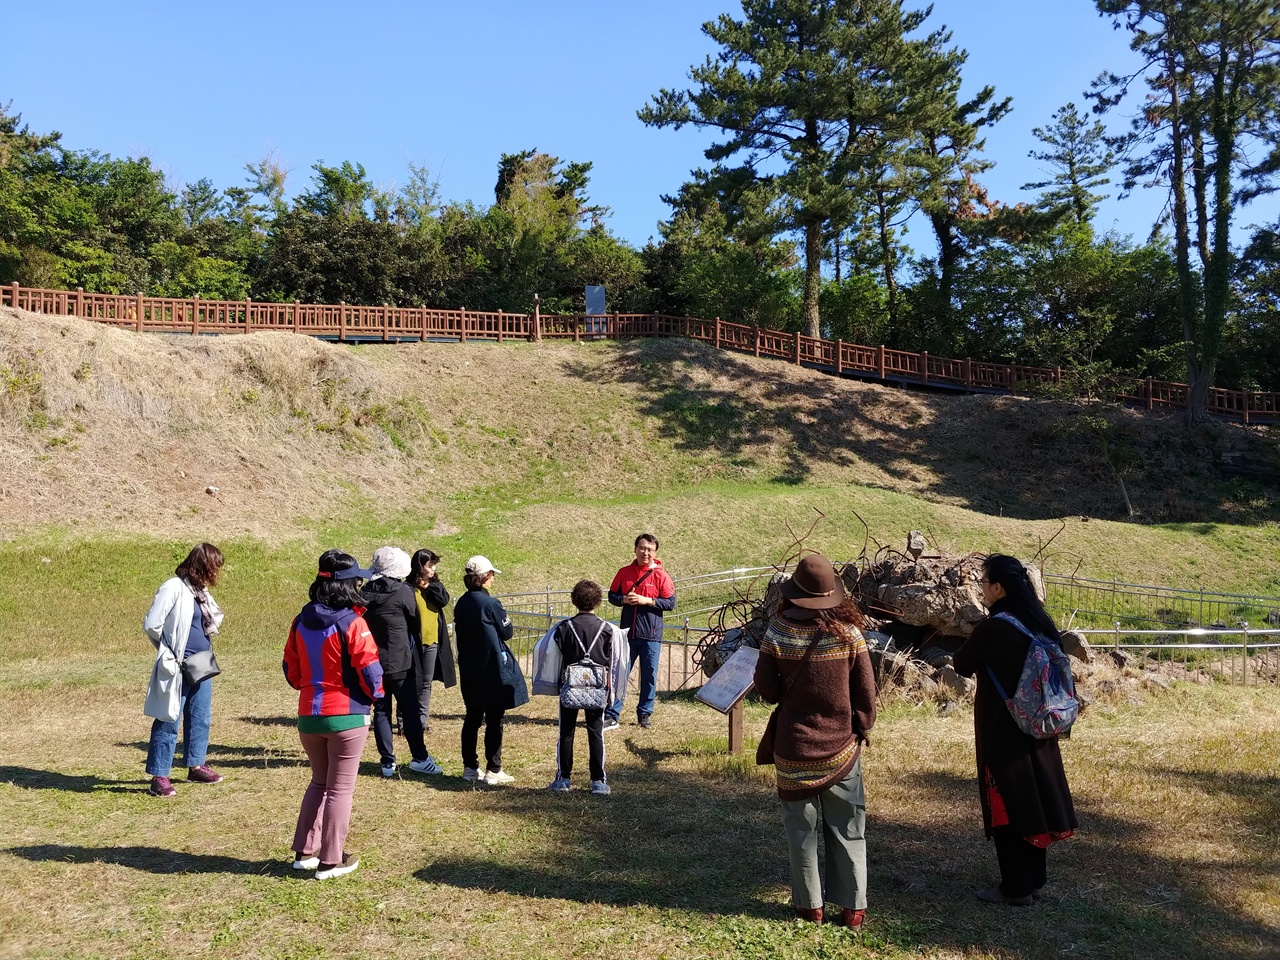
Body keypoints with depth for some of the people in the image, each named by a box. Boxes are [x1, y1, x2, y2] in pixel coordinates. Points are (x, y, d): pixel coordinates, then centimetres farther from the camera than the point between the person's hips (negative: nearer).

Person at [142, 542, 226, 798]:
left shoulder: (202, 591, 11)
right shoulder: (173, 588, -14)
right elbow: (151, 625, -15)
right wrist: (170, 653, -6)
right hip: (178, 668, -8)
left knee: (201, 718, 16)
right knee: (169, 722, -1)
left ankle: (196, 766, 29)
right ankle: (159, 777, 7)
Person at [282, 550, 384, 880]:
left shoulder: (301, 621, 2)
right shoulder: (352, 623, -16)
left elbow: (291, 670, 8)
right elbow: (370, 671, -14)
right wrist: (376, 693, 6)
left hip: (308, 715, 6)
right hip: (347, 716, -6)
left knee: (319, 781, 22)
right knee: (340, 788, 6)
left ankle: (304, 852, 25)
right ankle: (331, 861, 13)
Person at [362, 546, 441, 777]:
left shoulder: (366, 592, 1)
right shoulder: (404, 592, -11)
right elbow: (416, 624, 0)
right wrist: (414, 646, 18)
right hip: (400, 662, -4)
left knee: (381, 711, 8)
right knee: (410, 710, 4)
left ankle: (387, 762, 11)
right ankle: (420, 758, 8)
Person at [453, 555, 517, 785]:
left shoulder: (461, 603, 4)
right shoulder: (491, 603, -16)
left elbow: (459, 634, 10)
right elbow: (507, 633, -6)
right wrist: (506, 621, 10)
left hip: (468, 670, 7)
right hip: (491, 670, -7)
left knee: (472, 717, 14)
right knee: (494, 719, 0)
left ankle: (470, 767, 21)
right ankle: (493, 771, 3)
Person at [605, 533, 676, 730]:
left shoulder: (660, 575, -2)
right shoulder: (624, 572, 5)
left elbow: (670, 603, -4)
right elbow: (612, 596, 11)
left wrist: (647, 601, -15)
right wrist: (624, 600, -10)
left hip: (651, 635, -2)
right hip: (627, 633, 2)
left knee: (649, 676, 7)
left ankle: (645, 713, 22)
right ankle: (612, 715, 8)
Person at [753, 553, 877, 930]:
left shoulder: (778, 630, -13)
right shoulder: (847, 632, -11)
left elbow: (766, 686, -7)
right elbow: (866, 690, -5)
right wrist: (863, 729, 10)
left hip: (794, 748, 0)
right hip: (841, 747, 1)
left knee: (801, 829, 13)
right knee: (846, 830, 13)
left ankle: (809, 904, 21)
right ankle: (852, 907, 19)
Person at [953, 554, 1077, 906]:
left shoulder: (993, 628, -21)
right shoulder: (1040, 622, 1)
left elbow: (962, 666, -8)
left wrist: (964, 653, 12)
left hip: (1002, 731, -7)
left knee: (1006, 805, 4)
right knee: (1031, 800, 16)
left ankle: (1016, 888, 12)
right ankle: (1033, 880, 27)